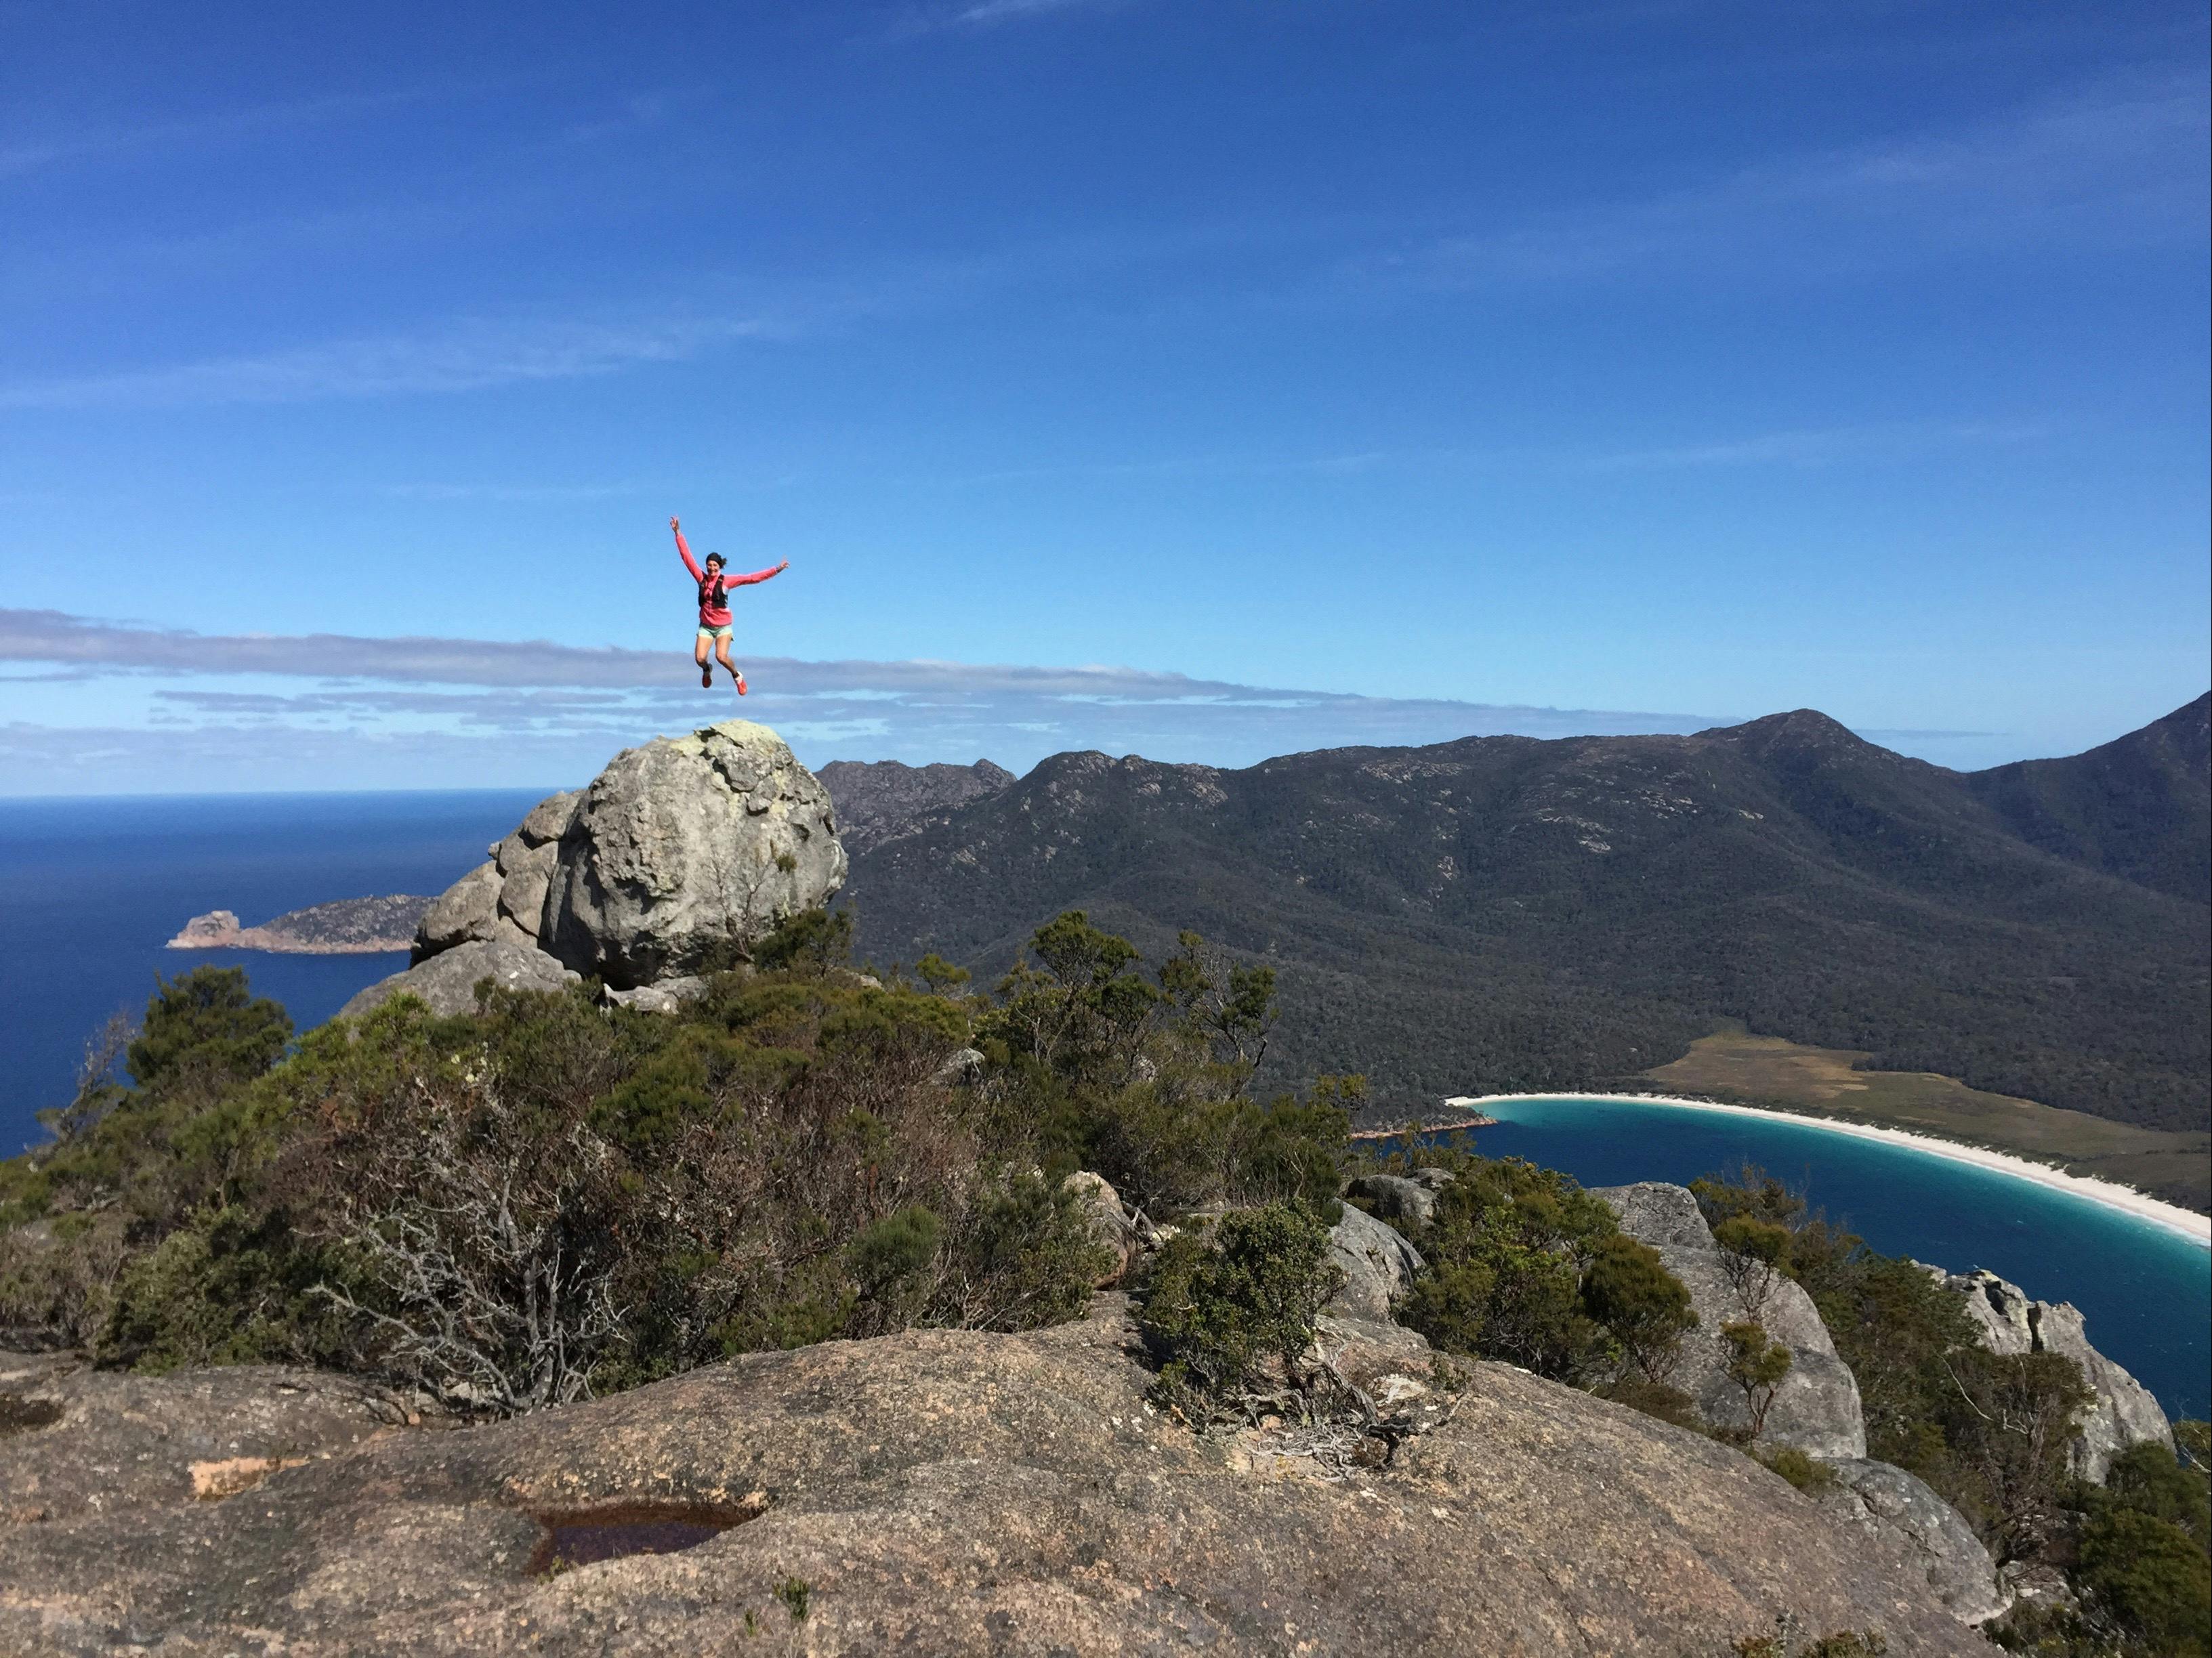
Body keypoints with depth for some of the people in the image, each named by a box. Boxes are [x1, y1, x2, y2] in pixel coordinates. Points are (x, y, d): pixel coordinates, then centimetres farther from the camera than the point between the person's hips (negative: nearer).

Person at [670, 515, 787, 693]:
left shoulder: (727, 580, -6)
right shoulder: (701, 578, -1)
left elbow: (752, 578, -8)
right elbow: (687, 557, 0)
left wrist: (776, 570, -13)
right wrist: (678, 534, -2)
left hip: (723, 626, -2)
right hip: (706, 626, 2)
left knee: (721, 657, -22)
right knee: (699, 659, -10)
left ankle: (737, 676, 8)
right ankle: (707, 670, 29)